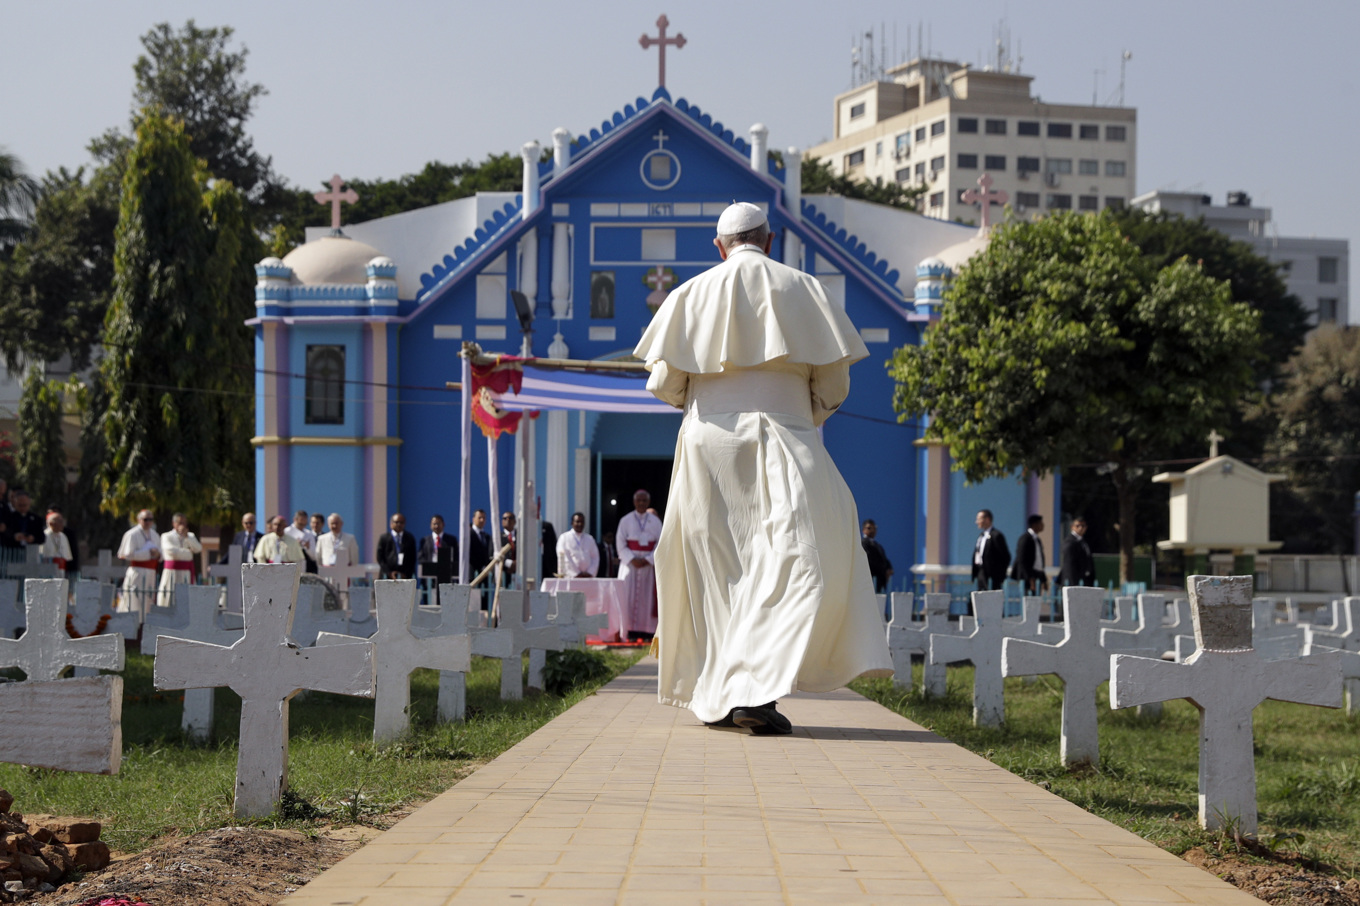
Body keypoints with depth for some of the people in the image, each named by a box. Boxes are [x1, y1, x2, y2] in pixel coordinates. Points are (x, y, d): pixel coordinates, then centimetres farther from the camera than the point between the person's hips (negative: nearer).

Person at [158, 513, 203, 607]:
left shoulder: (190, 536, 16)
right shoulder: (167, 537, 2)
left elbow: (198, 549, -1)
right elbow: (172, 551, -13)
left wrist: (186, 536, -10)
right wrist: (189, 552, -2)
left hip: (186, 574, 4)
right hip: (172, 572, -4)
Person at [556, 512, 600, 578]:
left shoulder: (590, 539, 17)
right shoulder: (564, 537, 6)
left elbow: (595, 558, 12)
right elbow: (562, 558, -2)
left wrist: (590, 573, -5)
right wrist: (576, 574, -9)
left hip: (588, 578, 3)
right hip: (570, 577, -3)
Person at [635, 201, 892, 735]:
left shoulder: (692, 294, 9)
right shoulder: (801, 290, 6)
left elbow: (662, 382, 5)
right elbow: (833, 381, 4)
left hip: (708, 444, 3)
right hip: (781, 441, -3)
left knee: (720, 572, 13)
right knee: (795, 565, -10)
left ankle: (716, 697, 17)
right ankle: (757, 689, -29)